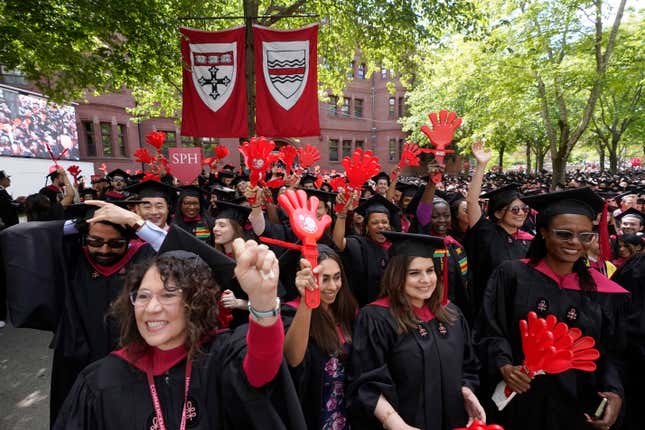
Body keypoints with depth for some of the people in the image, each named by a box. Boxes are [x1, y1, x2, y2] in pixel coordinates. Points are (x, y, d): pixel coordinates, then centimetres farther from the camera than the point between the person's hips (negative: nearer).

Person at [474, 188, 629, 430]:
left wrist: (614, 392, -12)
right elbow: (490, 331, -8)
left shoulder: (603, 292, -1)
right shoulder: (511, 275, -10)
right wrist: (504, 366, -23)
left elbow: (610, 352, 4)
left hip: (577, 408, 2)